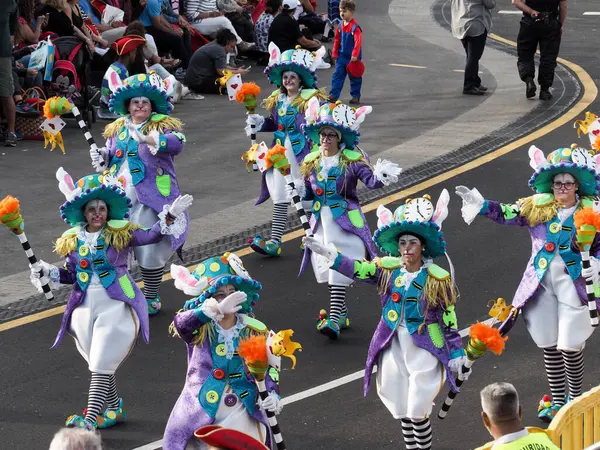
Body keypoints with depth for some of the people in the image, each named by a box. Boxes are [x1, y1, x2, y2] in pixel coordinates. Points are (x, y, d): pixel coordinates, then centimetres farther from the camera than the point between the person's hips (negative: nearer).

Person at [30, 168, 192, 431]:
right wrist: (49, 272, -2)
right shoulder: (72, 240, 6)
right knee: (99, 365, 13)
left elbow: (152, 236, -17)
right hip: (85, 308, 5)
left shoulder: (121, 233, -5)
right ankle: (115, 409, 31)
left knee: (102, 365, -11)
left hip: (117, 305, -5)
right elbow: (71, 274, 14)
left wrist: (169, 216, -32)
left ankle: (91, 419, -16)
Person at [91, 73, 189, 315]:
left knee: (149, 249, -1)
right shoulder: (117, 129, 14)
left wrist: (149, 138, -39)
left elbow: (177, 142, -24)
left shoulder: (162, 125, -3)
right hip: (119, 197, 5)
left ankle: (151, 298, 15)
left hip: (150, 199, -5)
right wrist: (102, 160, 2)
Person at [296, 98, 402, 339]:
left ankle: (335, 318, -16)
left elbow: (370, 181, -20)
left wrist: (379, 177, -40)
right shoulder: (312, 161, 7)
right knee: (328, 267, 11)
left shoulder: (352, 160, -7)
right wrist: (299, 193, -5)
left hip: (346, 221, -5)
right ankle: (341, 312, 26)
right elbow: (307, 192, 16)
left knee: (339, 268, -13)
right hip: (322, 220, 5)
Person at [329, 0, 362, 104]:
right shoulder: (340, 26, 3)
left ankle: (356, 96, 19)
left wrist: (355, 55, -29)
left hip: (352, 58, -5)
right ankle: (333, 95, 0)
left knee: (355, 77, 8)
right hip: (342, 56, 5)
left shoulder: (355, 27, -17)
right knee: (337, 75, 0)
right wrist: (335, 53, 7)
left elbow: (358, 42, -23)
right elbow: (337, 40, 11)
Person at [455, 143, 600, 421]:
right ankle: (556, 400, 24)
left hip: (574, 285, -3)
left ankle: (575, 398, 22)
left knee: (570, 346, -2)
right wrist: (482, 206, -21)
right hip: (542, 284, 3)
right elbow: (507, 215, -7)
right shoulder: (537, 207, 1)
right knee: (548, 345, 9)